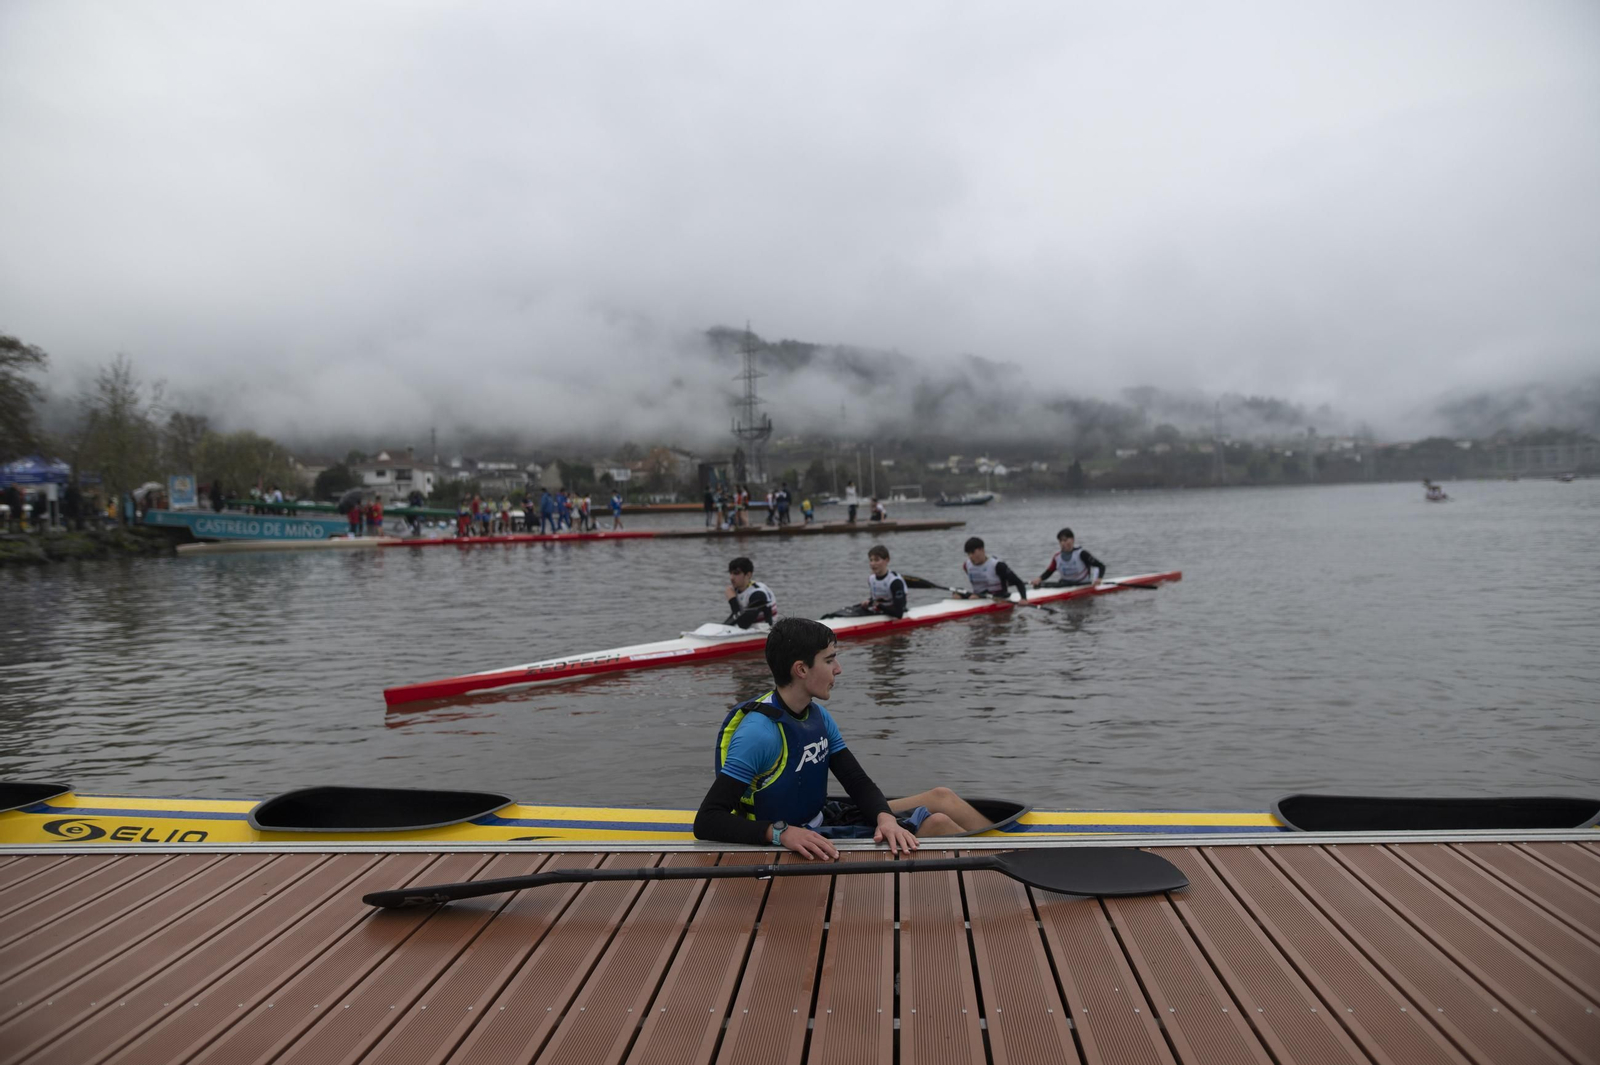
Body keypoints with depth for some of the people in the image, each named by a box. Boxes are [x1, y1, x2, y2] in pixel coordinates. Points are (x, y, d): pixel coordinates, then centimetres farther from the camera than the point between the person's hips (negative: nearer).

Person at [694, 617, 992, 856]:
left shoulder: (818, 716, 2)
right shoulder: (759, 732, -25)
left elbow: (859, 784, 4)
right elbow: (707, 821, -28)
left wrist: (886, 817, -19)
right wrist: (781, 833, -41)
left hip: (821, 819, 9)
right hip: (798, 847, -9)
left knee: (941, 797, 4)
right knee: (936, 824, -13)